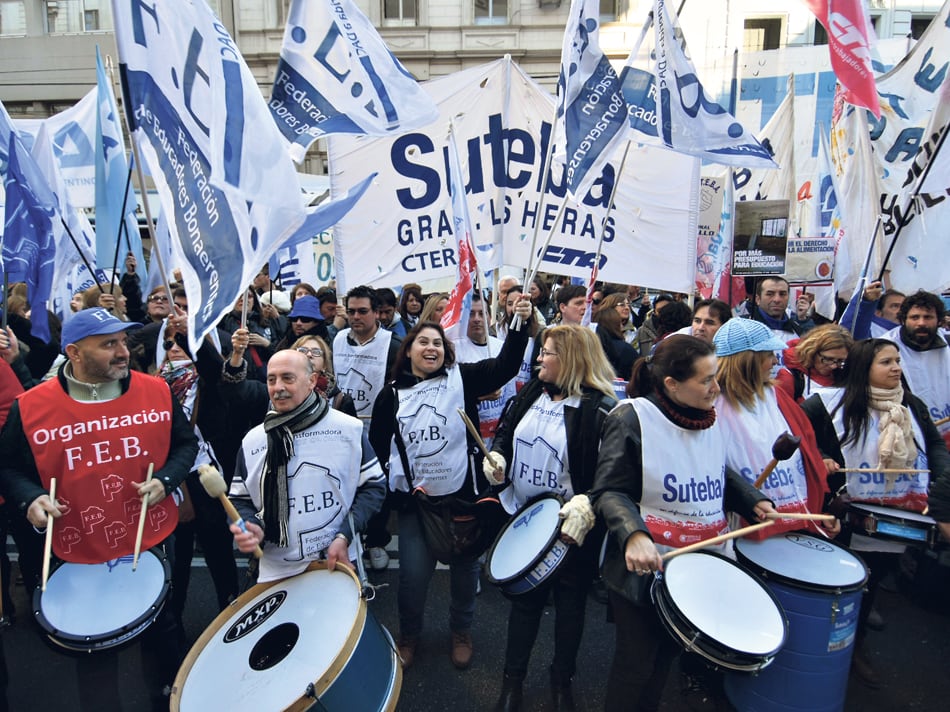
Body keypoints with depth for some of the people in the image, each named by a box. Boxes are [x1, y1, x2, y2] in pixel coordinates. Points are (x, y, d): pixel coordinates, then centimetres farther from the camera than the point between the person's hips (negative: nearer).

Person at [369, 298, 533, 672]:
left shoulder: (462, 378, -3)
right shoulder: (393, 394, 2)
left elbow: (505, 366, -16)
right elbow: (378, 444, 10)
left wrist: (519, 324, -30)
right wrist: (397, 480, -1)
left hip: (463, 494, 0)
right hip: (415, 499, 1)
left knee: (464, 568, 14)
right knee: (413, 574, 4)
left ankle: (461, 632, 40)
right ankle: (408, 636, 33)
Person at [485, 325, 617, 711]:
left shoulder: (600, 409, -19)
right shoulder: (530, 393, 2)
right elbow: (506, 432, 16)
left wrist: (586, 503, -38)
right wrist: (496, 456, -4)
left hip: (572, 526, -5)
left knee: (569, 602, 17)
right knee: (524, 596, 19)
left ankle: (562, 679, 41)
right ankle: (513, 679, 36)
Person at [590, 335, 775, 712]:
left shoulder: (710, 418, 3)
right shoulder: (632, 418, -20)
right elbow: (610, 491, -20)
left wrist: (754, 500, 3)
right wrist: (633, 536, -36)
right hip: (645, 568, -6)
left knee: (667, 653, 22)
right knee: (636, 662, 9)